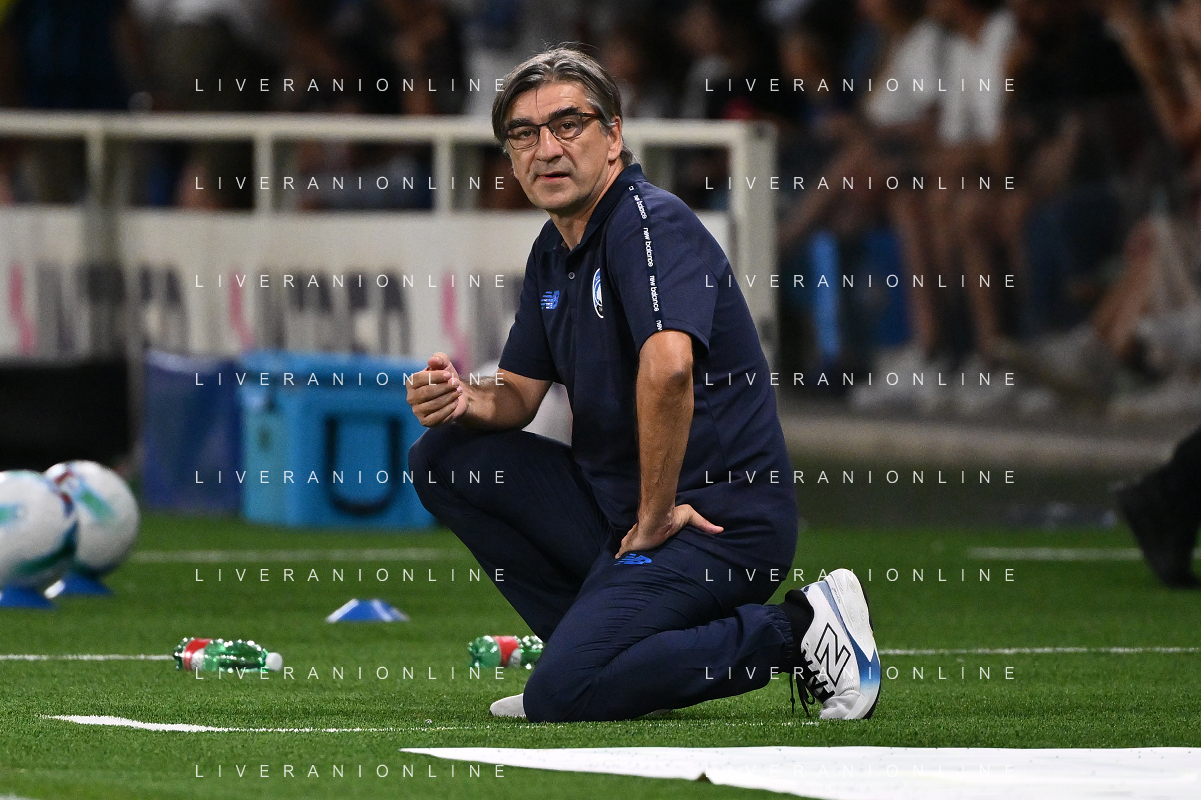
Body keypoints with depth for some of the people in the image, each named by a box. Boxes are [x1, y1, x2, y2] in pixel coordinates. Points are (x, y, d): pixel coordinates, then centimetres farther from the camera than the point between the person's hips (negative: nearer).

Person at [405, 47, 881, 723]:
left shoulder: (652, 222, -17)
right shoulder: (553, 252, 14)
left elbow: (667, 368, -33)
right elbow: (519, 392, 17)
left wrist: (656, 518, -25)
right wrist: (464, 400, -7)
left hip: (716, 516, -9)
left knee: (564, 694, -23)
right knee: (445, 458, 7)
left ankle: (793, 632, -8)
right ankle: (595, 640, 8)